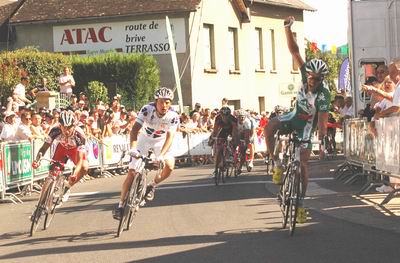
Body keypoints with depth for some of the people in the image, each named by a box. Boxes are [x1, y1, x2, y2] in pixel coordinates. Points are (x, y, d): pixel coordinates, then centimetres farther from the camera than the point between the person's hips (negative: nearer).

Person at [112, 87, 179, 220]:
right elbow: (135, 129, -36)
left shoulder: (173, 116, -26)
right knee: (132, 172, -9)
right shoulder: (147, 109, -29)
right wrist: (133, 148, -52)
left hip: (161, 141, 1)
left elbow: (170, 136, -33)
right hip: (144, 139, -1)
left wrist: (161, 155, -48)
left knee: (169, 166, -24)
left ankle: (152, 186, 4)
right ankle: (120, 204, 0)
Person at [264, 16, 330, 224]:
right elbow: (294, 52, -21)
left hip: (307, 125, -4)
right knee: (270, 127, -27)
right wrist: (288, 28, -32)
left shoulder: (324, 94, -29)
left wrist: (321, 142, -38)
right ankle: (277, 164, -15)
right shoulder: (306, 74, -17)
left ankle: (301, 201, 3)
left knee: (303, 162, -8)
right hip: (294, 116, 4)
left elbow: (322, 120, -31)